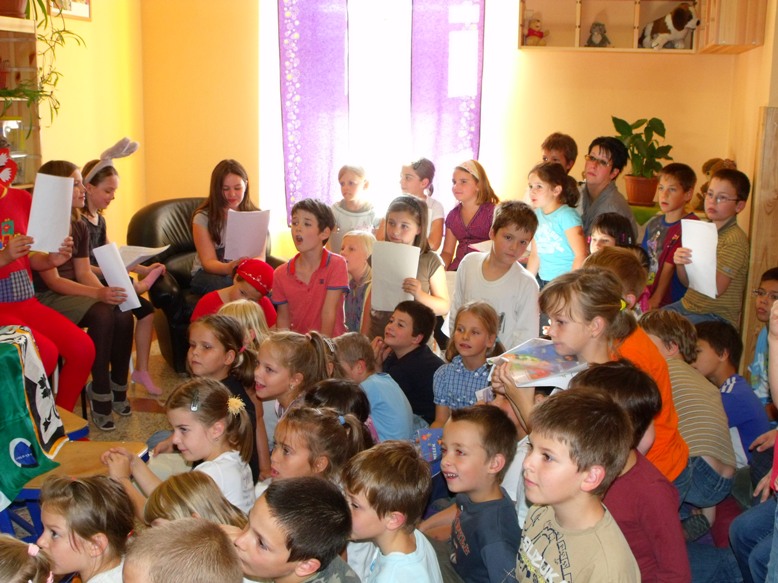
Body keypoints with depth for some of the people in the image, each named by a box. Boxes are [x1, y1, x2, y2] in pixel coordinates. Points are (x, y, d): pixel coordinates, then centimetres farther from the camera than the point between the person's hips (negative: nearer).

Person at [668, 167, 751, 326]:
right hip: (688, 304, 7)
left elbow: (716, 289, -22)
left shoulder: (735, 240, -15)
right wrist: (680, 263, -12)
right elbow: (687, 281, 9)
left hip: (717, 315, -7)